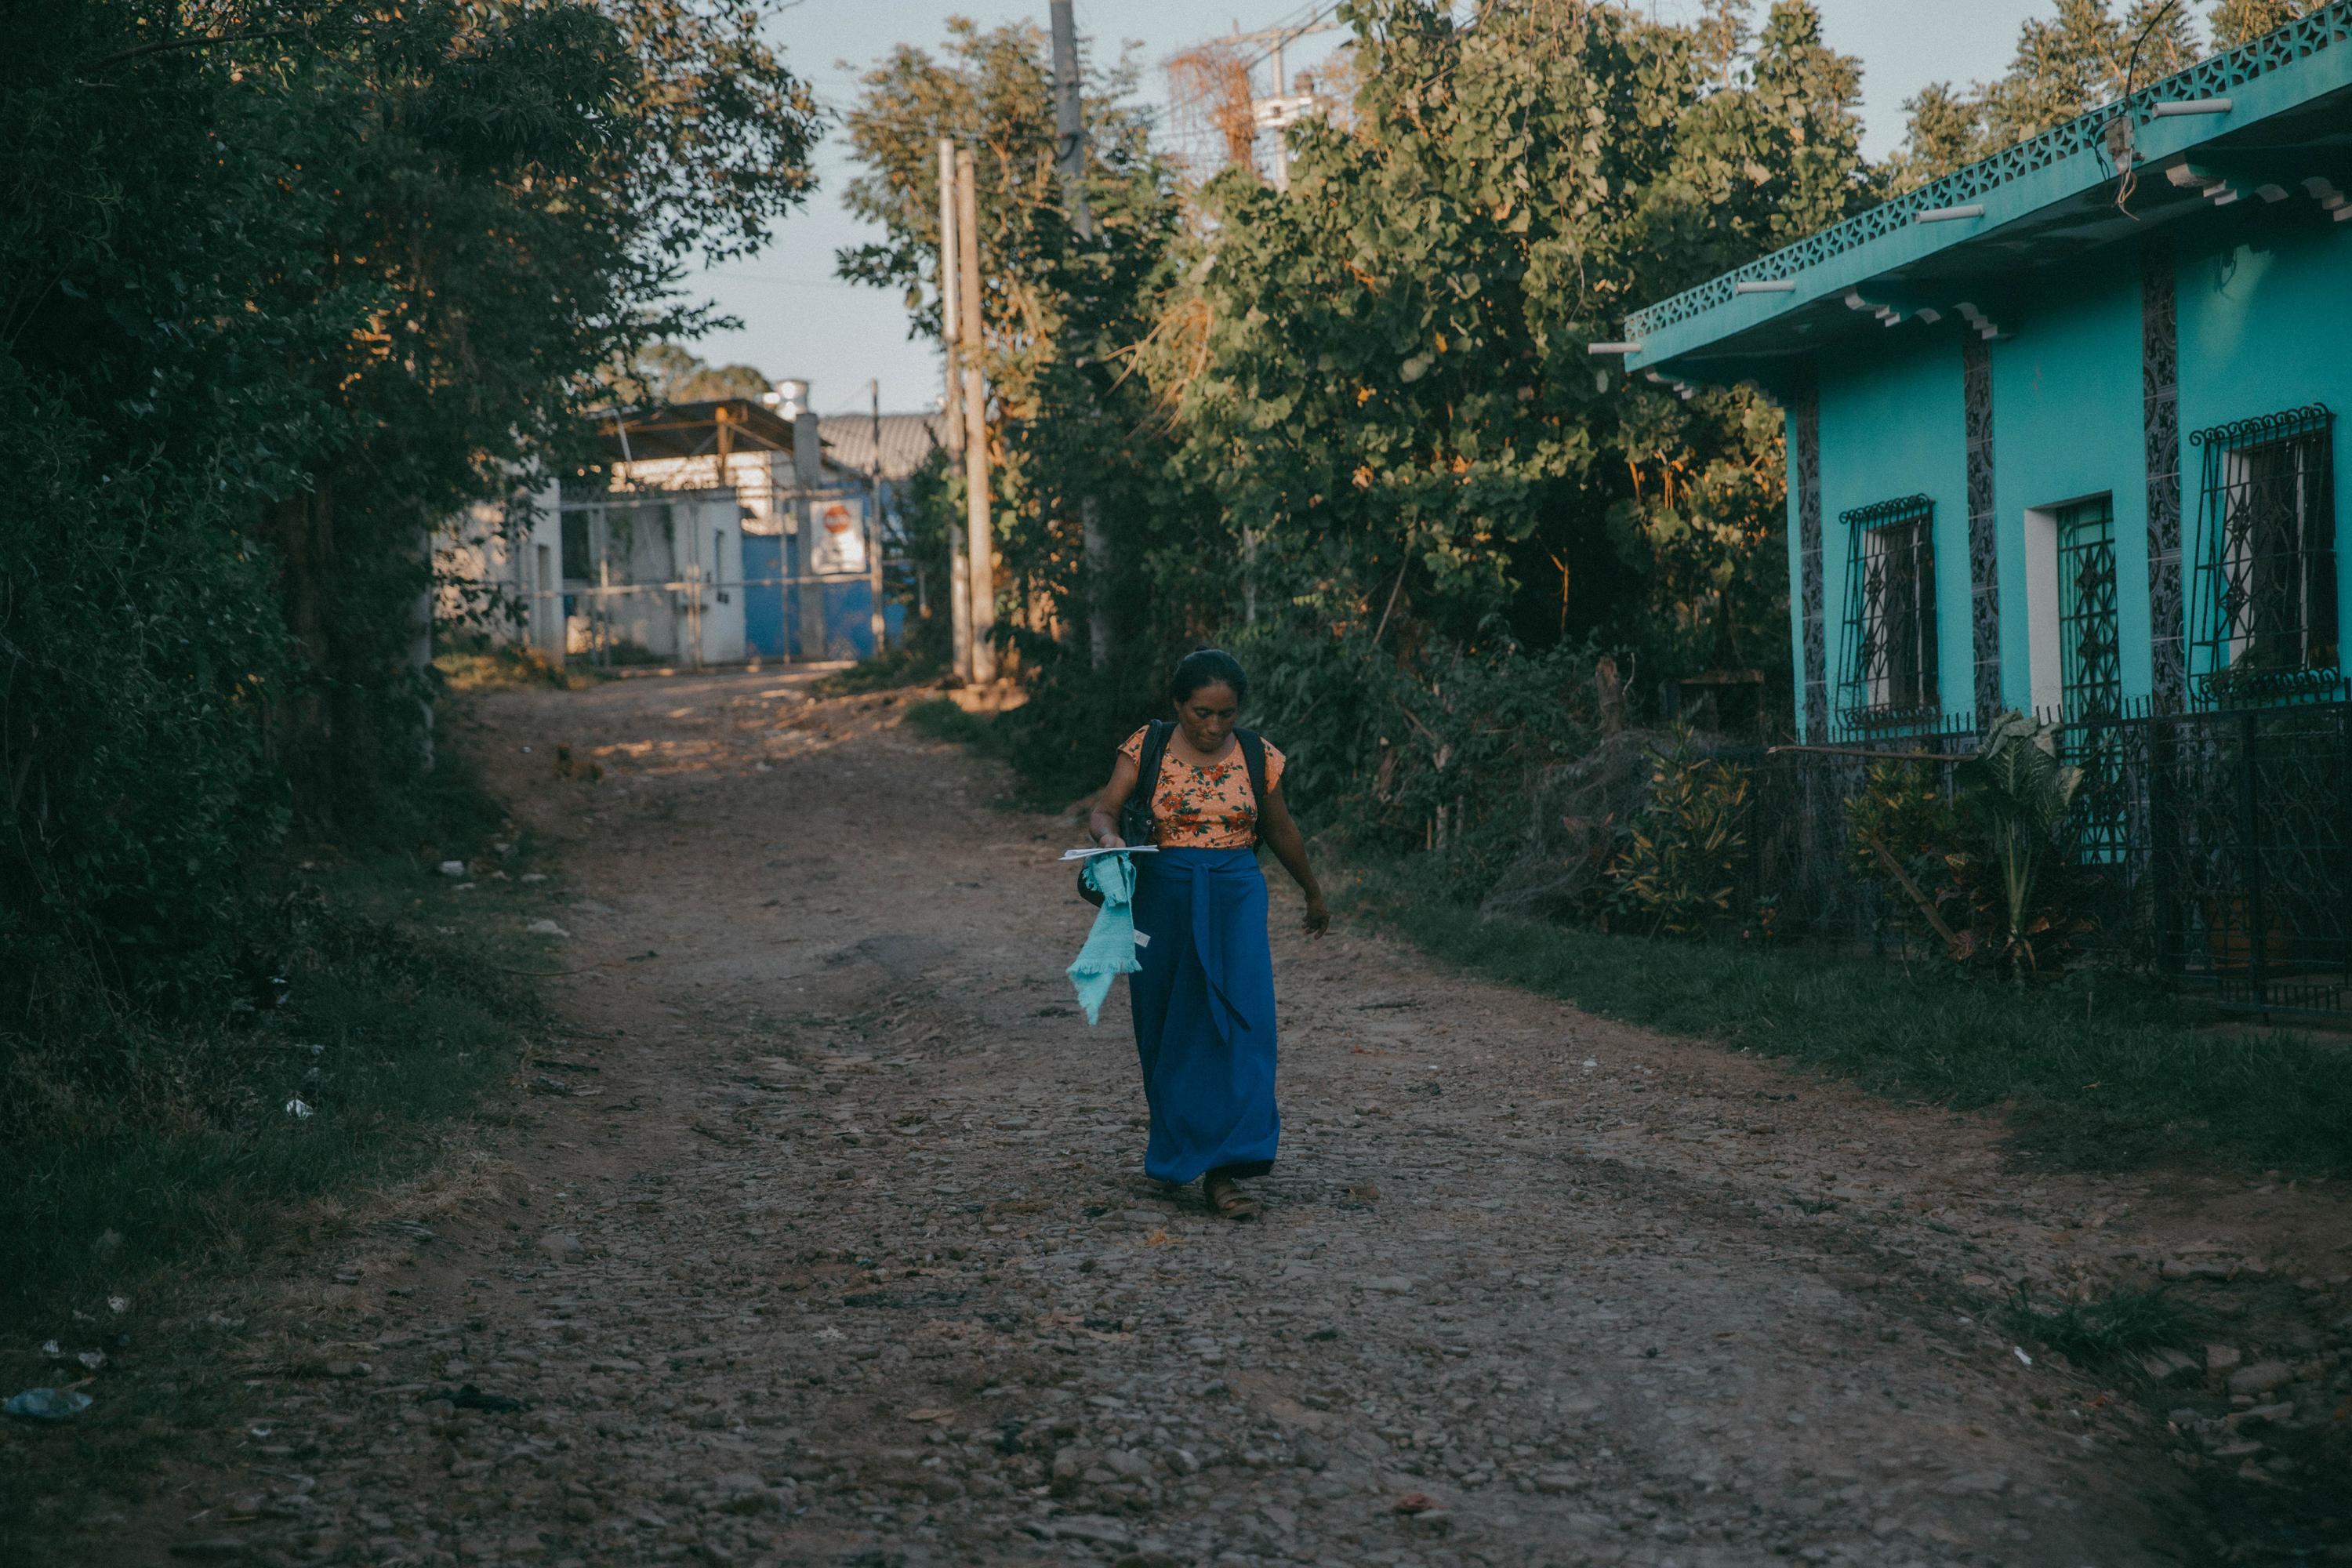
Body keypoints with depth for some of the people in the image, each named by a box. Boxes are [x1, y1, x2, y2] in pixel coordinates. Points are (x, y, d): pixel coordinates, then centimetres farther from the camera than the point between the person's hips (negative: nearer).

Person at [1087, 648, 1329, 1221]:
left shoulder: (1258, 758, 3)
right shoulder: (1147, 748, -2)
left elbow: (1282, 833, 16)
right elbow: (1104, 810, -9)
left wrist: (1314, 893, 28)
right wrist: (1109, 836, -32)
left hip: (1234, 900, 0)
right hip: (1165, 899, 0)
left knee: (1237, 1024, -12)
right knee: (1167, 1030, 8)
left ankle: (1221, 1171, -14)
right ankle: (1177, 1141, 30)